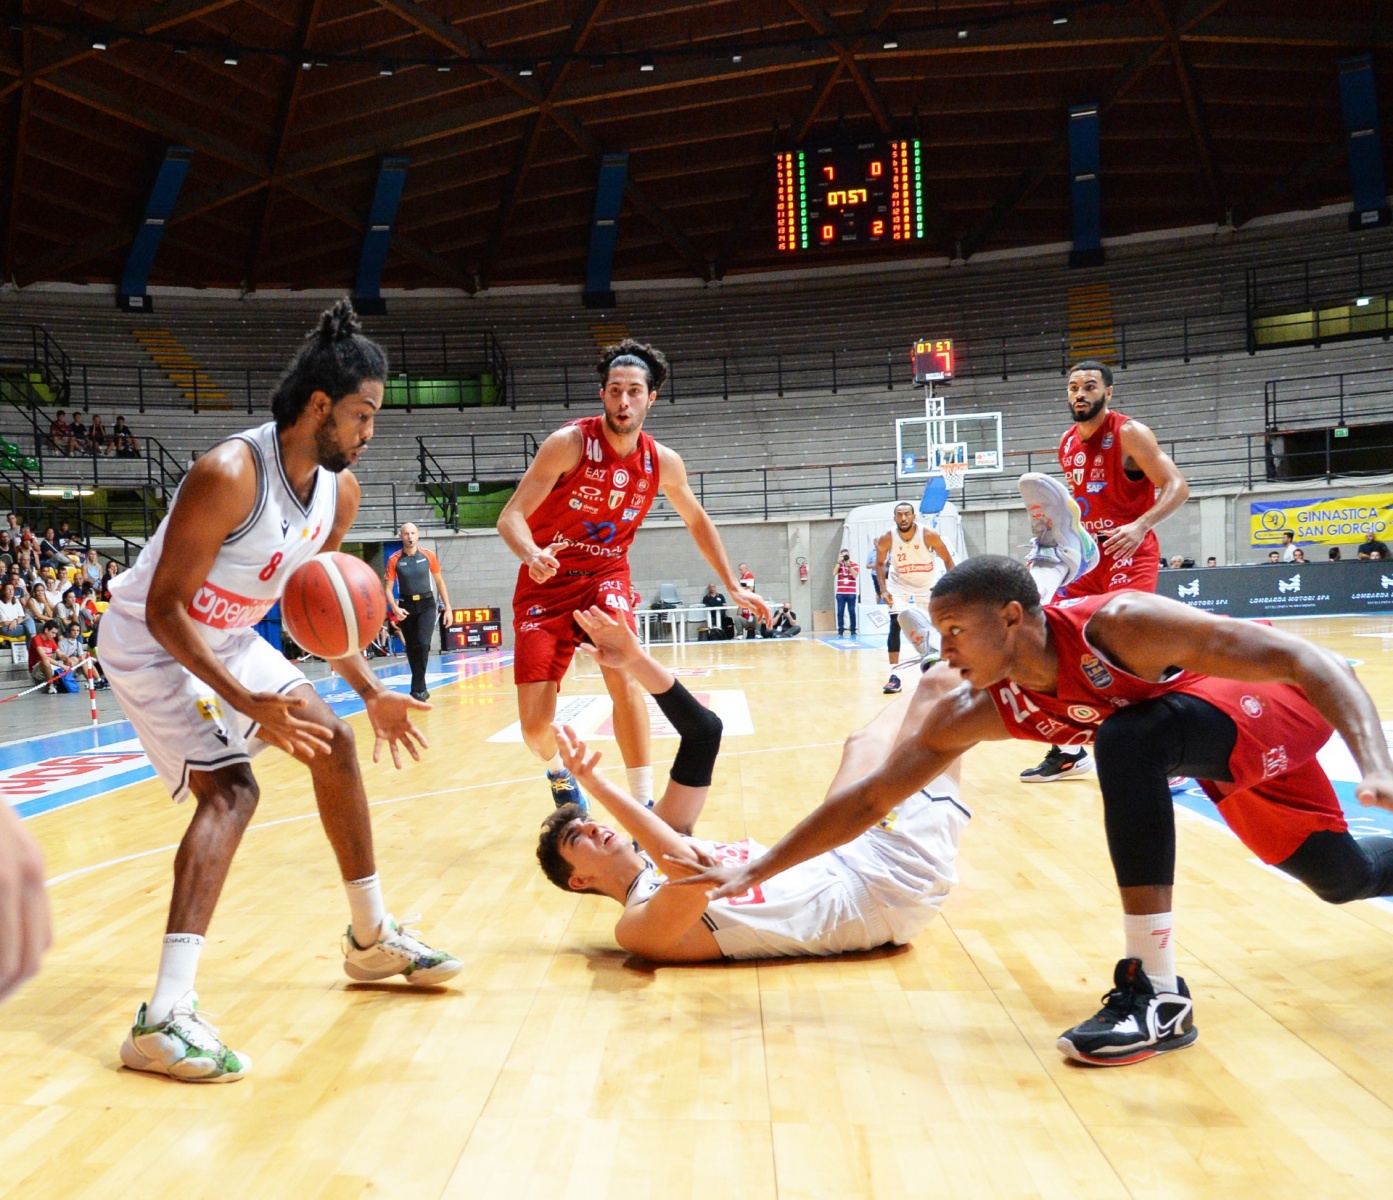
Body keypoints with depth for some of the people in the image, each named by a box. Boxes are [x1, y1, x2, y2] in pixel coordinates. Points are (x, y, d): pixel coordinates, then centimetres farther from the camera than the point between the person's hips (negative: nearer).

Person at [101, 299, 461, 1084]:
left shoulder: (341, 489, -6)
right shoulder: (230, 475, -32)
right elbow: (164, 609, -30)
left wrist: (372, 691, 0)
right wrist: (246, 702, -38)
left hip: (228, 638, 8)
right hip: (152, 642, -8)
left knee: (333, 742, 9)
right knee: (231, 787, -23)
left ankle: (373, 937, 23)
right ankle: (165, 1019, -26)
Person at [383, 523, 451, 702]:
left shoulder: (428, 556, -1)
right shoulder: (394, 560, -3)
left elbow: (439, 582, 8)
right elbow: (388, 588, -3)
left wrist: (447, 606, 5)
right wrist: (395, 608, -19)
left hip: (426, 604, -1)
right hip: (406, 606, 1)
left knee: (423, 644, -17)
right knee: (411, 649, 8)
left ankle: (418, 688, -10)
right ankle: (420, 688, 22)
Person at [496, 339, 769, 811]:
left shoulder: (663, 462, -5)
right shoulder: (570, 443, -17)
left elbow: (697, 522, 13)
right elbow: (510, 516, -20)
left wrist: (733, 586, 14)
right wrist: (532, 554, -41)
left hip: (605, 575, 2)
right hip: (547, 581, -2)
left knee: (624, 675, -29)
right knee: (535, 726, -7)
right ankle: (558, 772, 31)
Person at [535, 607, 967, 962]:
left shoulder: (658, 853, 8)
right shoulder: (639, 924, -15)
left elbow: (704, 732, 4)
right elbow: (693, 872, -39)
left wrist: (636, 659, -8)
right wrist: (597, 787, -36)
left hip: (849, 865, 7)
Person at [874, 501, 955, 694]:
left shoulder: (929, 535, -24)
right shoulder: (886, 539, -20)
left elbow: (947, 559, -10)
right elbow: (880, 564, -2)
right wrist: (883, 590, -13)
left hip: (928, 585, 0)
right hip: (900, 586, 0)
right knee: (895, 626, -14)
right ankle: (894, 675, -10)